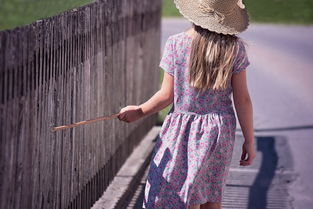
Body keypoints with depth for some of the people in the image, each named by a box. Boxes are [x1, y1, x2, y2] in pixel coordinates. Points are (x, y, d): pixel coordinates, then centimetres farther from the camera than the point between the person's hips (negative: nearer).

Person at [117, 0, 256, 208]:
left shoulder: (176, 44, -11)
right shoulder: (235, 47, -8)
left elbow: (167, 95, -8)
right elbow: (242, 99, -5)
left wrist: (139, 111, 9)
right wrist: (249, 140, 3)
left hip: (183, 129, -2)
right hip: (220, 131, 2)